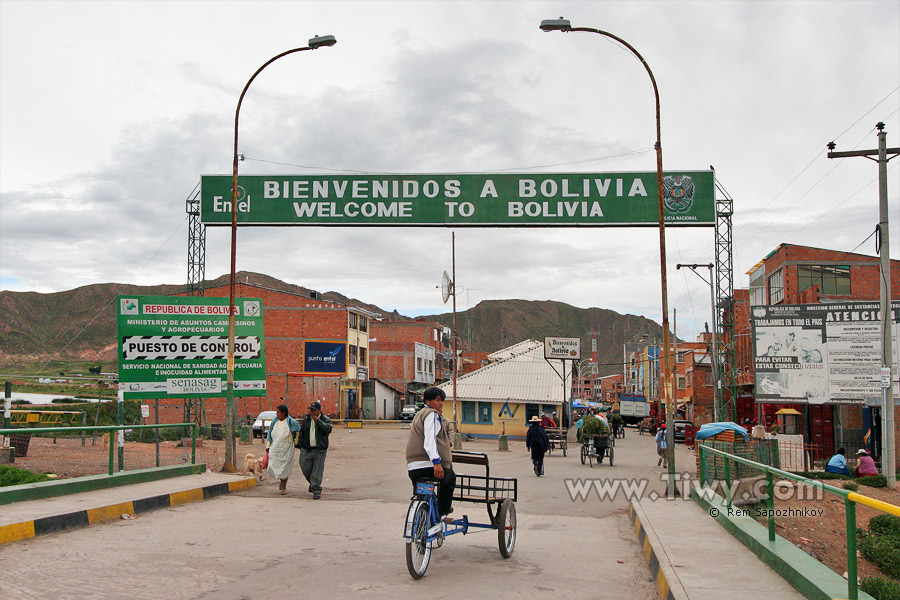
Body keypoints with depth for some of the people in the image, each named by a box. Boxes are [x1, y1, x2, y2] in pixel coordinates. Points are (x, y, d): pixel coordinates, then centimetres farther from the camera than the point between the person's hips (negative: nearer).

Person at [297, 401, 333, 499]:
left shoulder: (325, 420, 1)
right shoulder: (305, 420, 10)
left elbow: (328, 429, -17)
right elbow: (301, 433, 16)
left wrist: (318, 421, -17)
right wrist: (301, 446, 11)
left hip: (319, 450, -3)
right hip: (307, 450, 3)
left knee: (317, 472, -4)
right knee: (306, 469, 6)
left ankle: (316, 491, 1)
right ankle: (313, 484, 33)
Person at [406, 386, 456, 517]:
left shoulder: (419, 414, 25)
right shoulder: (432, 414, -5)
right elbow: (430, 439, -19)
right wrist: (436, 461, -28)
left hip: (413, 466, 8)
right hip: (428, 464, -8)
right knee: (450, 478, 21)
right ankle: (443, 510, 24)